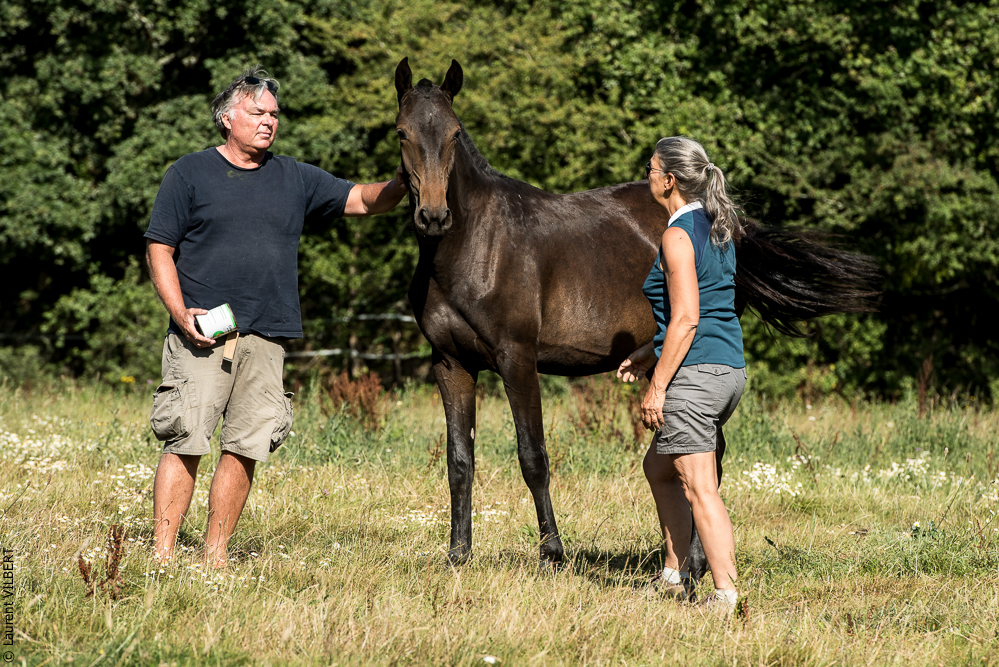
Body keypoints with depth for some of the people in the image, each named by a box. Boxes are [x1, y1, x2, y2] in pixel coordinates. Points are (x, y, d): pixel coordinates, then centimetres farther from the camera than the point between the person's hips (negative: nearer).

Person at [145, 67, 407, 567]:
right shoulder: (190, 175, 4)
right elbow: (159, 249, 2)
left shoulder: (296, 180, 14)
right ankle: (162, 554, -6)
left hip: (266, 338, 4)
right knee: (184, 441, -9)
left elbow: (362, 201, 12)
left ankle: (215, 555, 10)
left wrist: (399, 185, -10)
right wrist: (180, 311, -11)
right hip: (201, 334, -4)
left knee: (246, 448, 2)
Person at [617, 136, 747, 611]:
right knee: (658, 467, 23)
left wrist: (657, 387, -16)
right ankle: (675, 575, 26)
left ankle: (726, 595, -12)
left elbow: (685, 320, -19)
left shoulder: (678, 236, -13)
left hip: (694, 373, -10)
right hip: (731, 368, 10)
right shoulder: (717, 230, 14)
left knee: (699, 488, -8)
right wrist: (648, 354, 26)